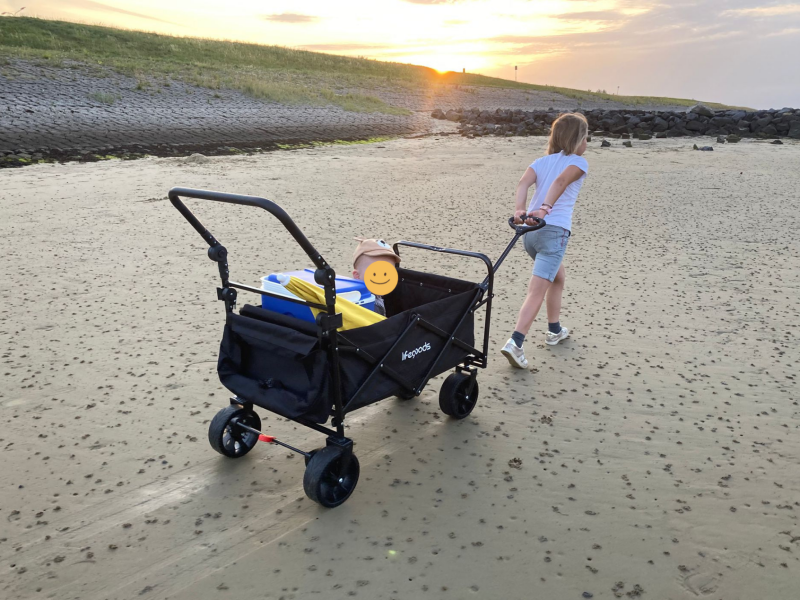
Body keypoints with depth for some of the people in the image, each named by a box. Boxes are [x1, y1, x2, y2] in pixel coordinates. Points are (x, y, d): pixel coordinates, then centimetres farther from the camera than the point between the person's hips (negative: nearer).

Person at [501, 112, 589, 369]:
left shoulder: (542, 161, 18)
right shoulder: (578, 162, 4)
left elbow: (523, 182, -3)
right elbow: (561, 181, -18)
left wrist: (520, 210, -18)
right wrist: (545, 209, -31)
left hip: (530, 231, 7)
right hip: (554, 231, -7)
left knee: (558, 276, 28)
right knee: (537, 291, -9)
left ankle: (554, 330, 39)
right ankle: (515, 343, -21)